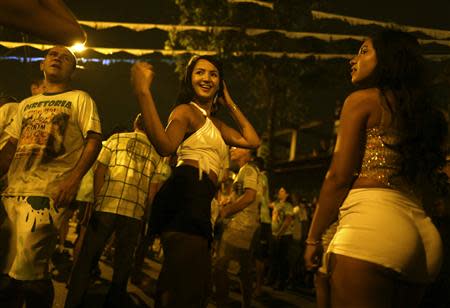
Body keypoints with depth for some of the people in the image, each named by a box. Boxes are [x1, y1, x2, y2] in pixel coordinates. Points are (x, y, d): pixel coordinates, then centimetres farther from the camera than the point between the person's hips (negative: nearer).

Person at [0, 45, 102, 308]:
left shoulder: (80, 99, 7)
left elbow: (94, 140, -4)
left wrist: (73, 179, -16)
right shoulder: (27, 104, 23)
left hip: (47, 195, -6)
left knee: (27, 272, -11)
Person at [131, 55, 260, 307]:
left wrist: (230, 104, 24)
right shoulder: (186, 111, 2)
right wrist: (143, 92, -27)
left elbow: (253, 141, 19)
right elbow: (165, 145, -20)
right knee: (184, 286, -19)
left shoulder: (215, 123, 28)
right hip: (186, 193, -9)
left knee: (195, 285, 16)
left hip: (199, 202, 9)